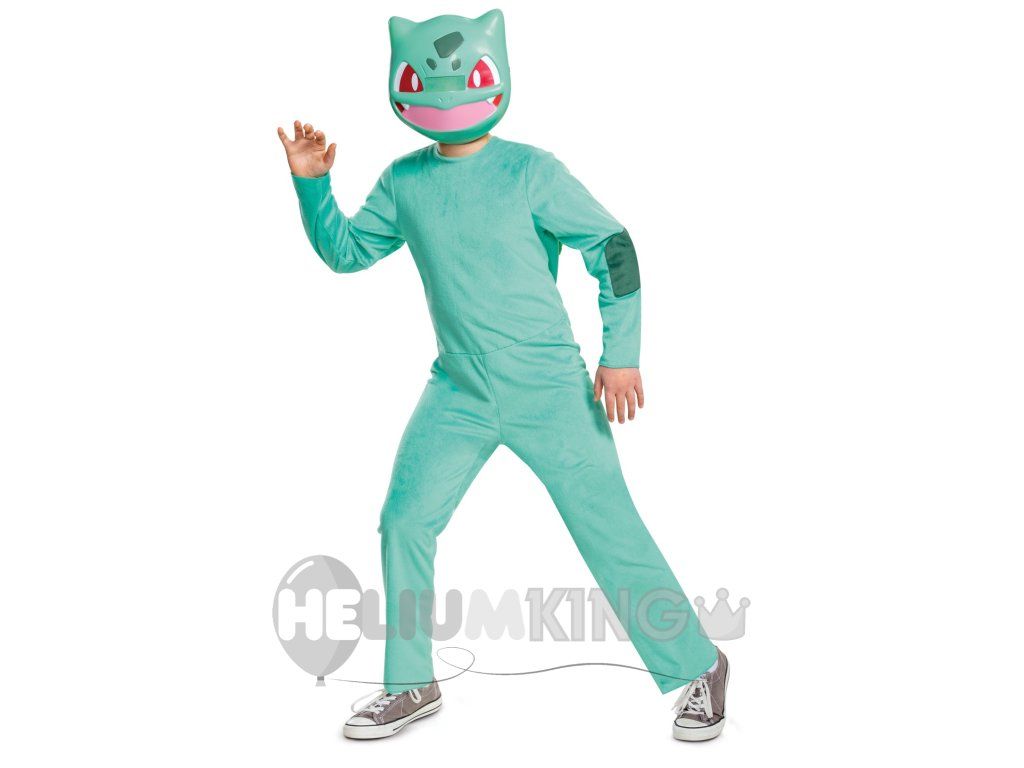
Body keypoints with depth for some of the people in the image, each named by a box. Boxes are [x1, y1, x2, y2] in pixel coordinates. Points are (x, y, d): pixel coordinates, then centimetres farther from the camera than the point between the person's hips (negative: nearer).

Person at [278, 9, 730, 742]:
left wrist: (621, 353, -11)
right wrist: (312, 184, -1)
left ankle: (697, 667, 18)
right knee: (404, 522, 0)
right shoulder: (405, 182, 3)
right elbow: (347, 250, 14)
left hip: (549, 391, -4)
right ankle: (411, 686, 19)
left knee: (610, 532, -1)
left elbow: (612, 246, -7)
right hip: (458, 394, 4)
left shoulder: (530, 172, -9)